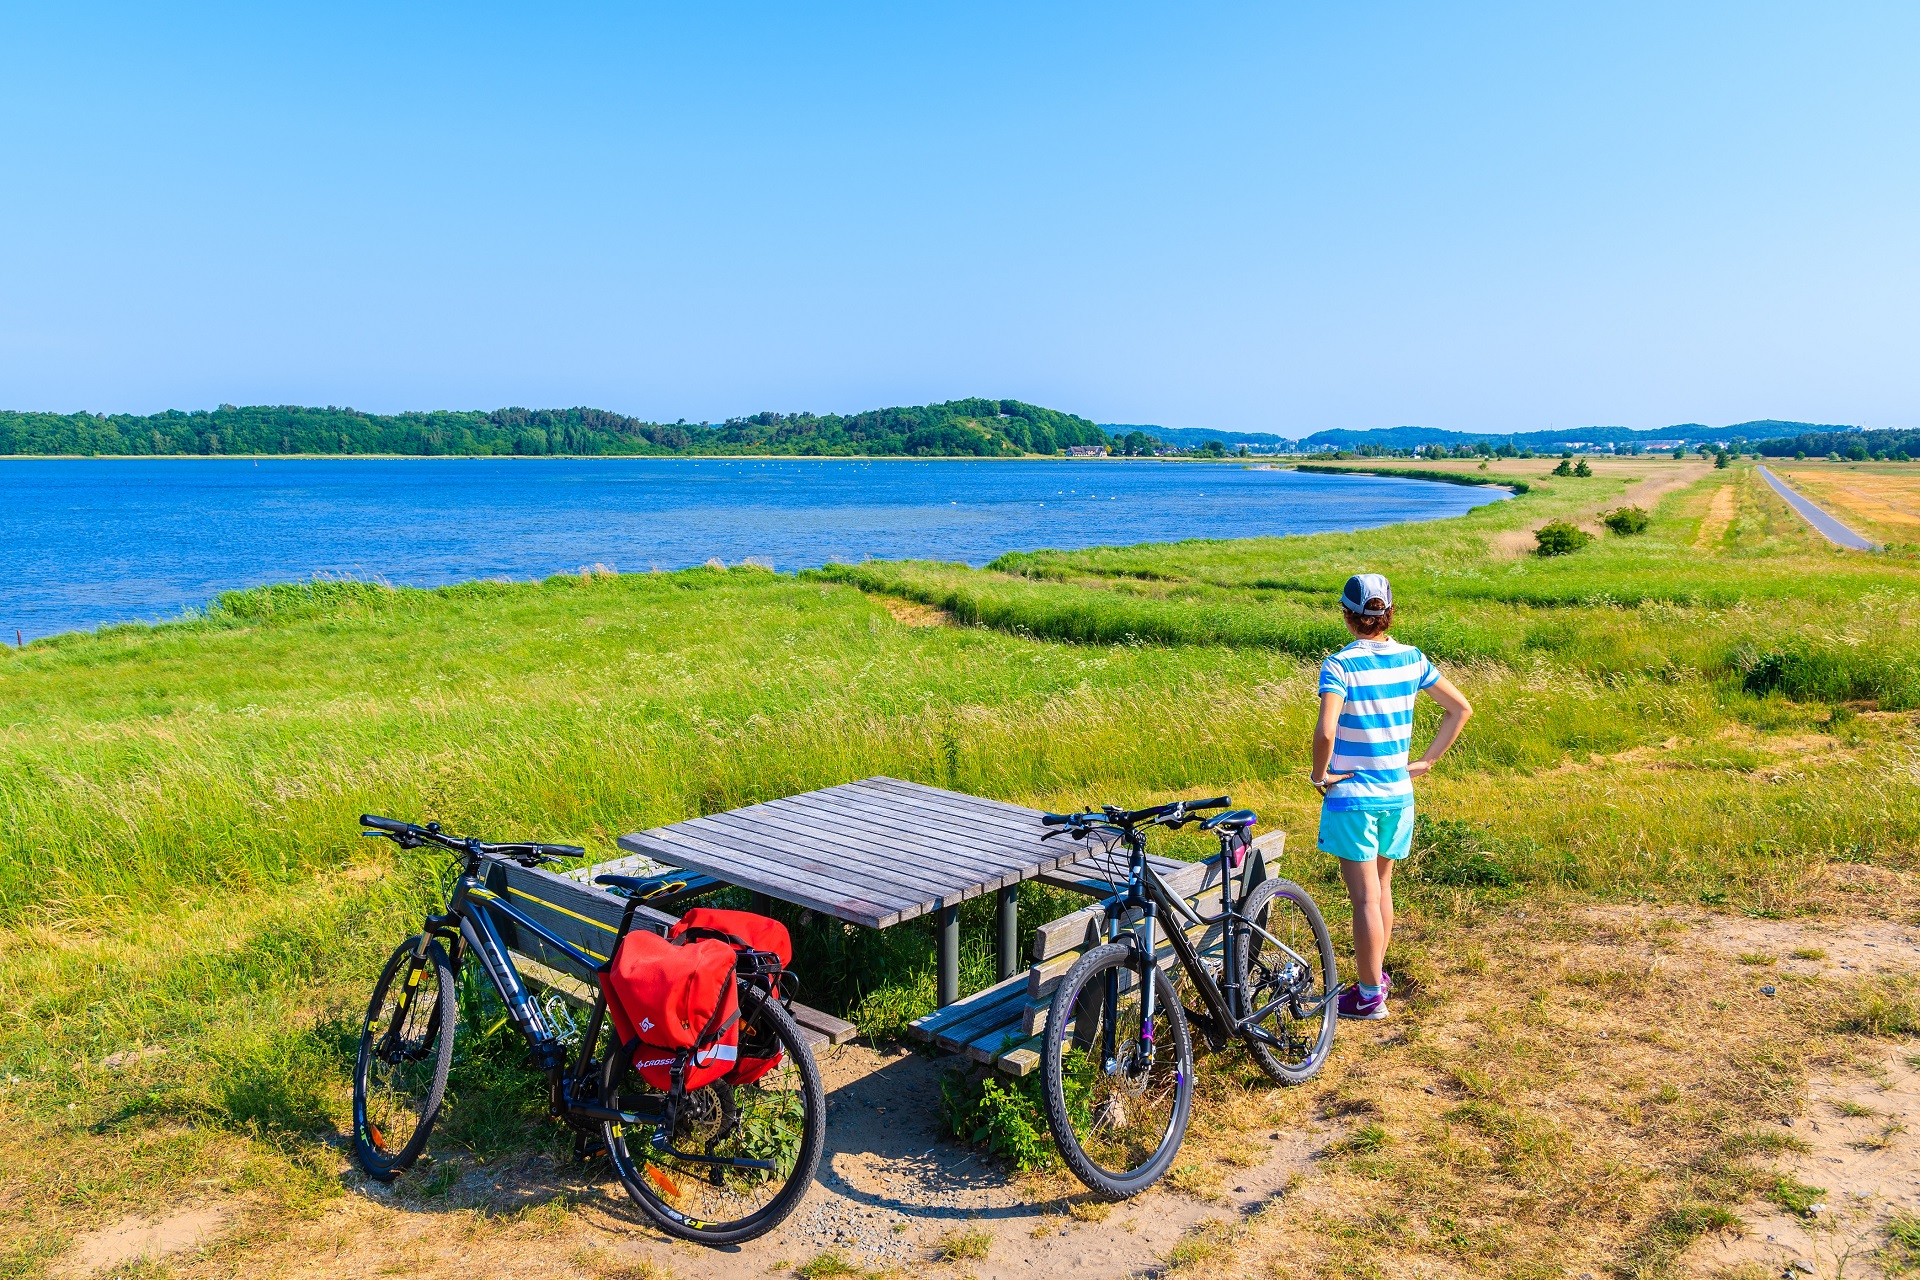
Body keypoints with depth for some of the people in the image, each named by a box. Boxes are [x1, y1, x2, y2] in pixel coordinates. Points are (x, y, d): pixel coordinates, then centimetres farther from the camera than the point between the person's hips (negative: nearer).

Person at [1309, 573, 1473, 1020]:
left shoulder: (1339, 665, -16)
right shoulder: (1411, 659, 1)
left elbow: (1325, 731, -30)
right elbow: (1461, 708, 8)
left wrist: (1320, 774, -13)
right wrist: (1426, 761, 10)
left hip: (1351, 796, -6)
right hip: (1397, 793, 6)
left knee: (1366, 898, 1)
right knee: (1381, 888, 21)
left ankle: (1370, 996, 11)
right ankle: (1377, 975, 36)